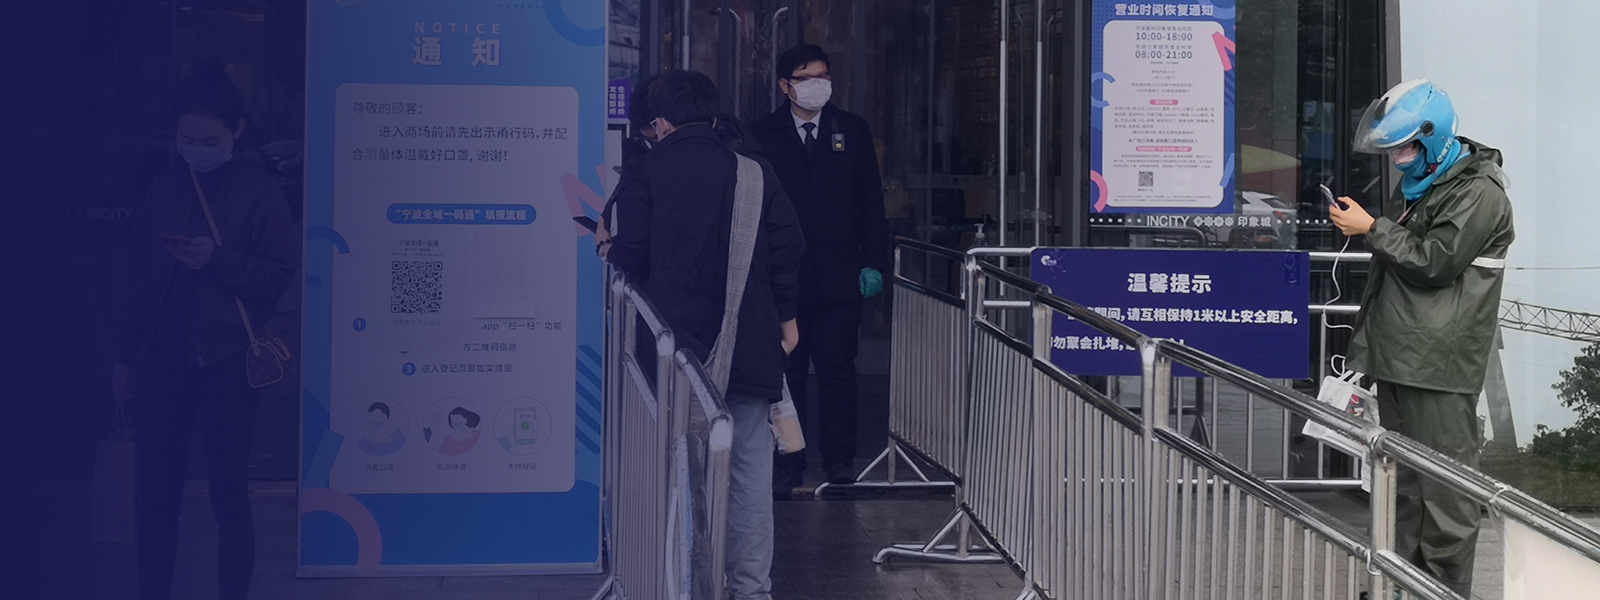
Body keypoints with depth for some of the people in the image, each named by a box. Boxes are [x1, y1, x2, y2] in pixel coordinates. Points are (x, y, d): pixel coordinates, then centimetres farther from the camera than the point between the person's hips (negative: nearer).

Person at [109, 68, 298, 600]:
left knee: (229, 495, 2)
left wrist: (218, 260, -18)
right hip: (163, 358, 3)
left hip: (227, 362, -3)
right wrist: (123, 355, 9)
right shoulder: (164, 188, 8)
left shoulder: (258, 193, -1)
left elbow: (279, 275, -5)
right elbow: (135, 276, 11)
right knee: (154, 492, 5)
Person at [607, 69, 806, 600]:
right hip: (751, 345, 1)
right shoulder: (754, 173, 3)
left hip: (678, 338, -1)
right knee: (749, 463, 4)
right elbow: (787, 247, 5)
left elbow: (629, 258, -4)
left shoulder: (647, 175, -3)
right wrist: (786, 316, 16)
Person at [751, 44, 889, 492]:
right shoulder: (763, 135, 5)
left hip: (840, 274, 1)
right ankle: (788, 466, 9)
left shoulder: (852, 131, 9)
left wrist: (874, 262, 1)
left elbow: (872, 202, 9)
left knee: (838, 371, 0)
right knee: (787, 373, 3)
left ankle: (840, 461, 9)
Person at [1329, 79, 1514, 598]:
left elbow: (1435, 261, -18)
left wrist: (1373, 229, -13)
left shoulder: (1478, 193, -12)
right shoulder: (1417, 183, 18)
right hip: (1398, 355, 10)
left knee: (1444, 481, -6)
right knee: (1402, 475, 15)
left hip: (1439, 361, -10)